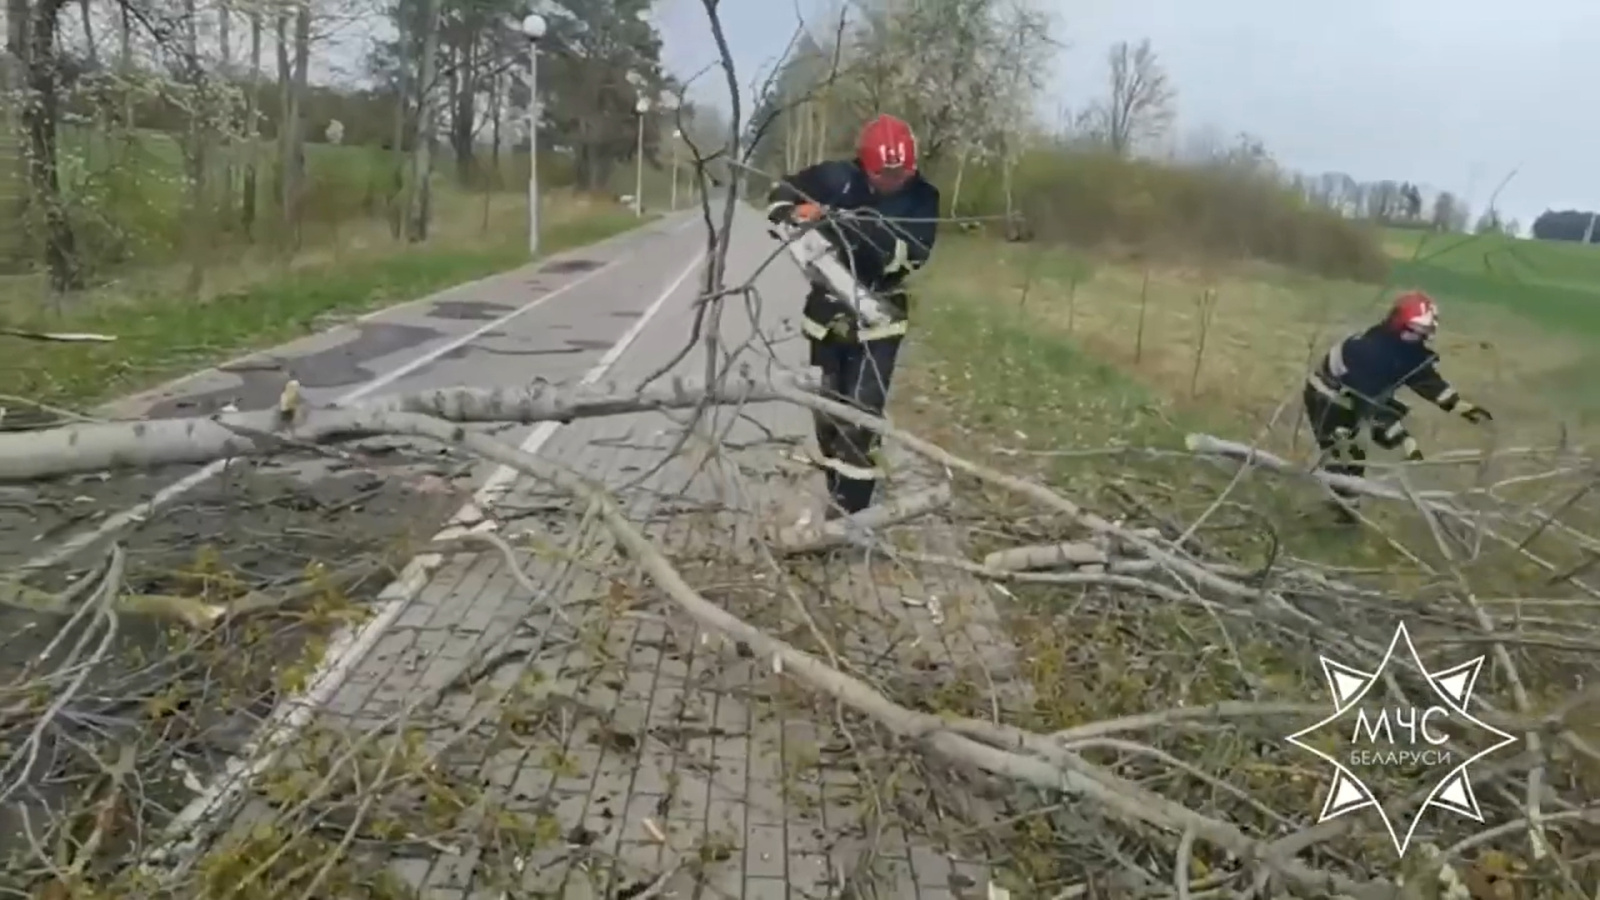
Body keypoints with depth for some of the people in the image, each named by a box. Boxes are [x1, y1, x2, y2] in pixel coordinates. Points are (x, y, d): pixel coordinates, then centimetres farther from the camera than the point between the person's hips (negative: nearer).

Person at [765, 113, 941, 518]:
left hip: (878, 317, -2)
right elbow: (783, 189, 3)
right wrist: (792, 216, -19)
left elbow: (914, 255, -21)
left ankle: (849, 508, -7)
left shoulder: (922, 197, -11)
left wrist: (879, 239, -36)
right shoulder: (837, 178, -9)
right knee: (828, 407, 11)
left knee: (862, 413, -12)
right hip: (828, 310, 3)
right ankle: (838, 493, 27)